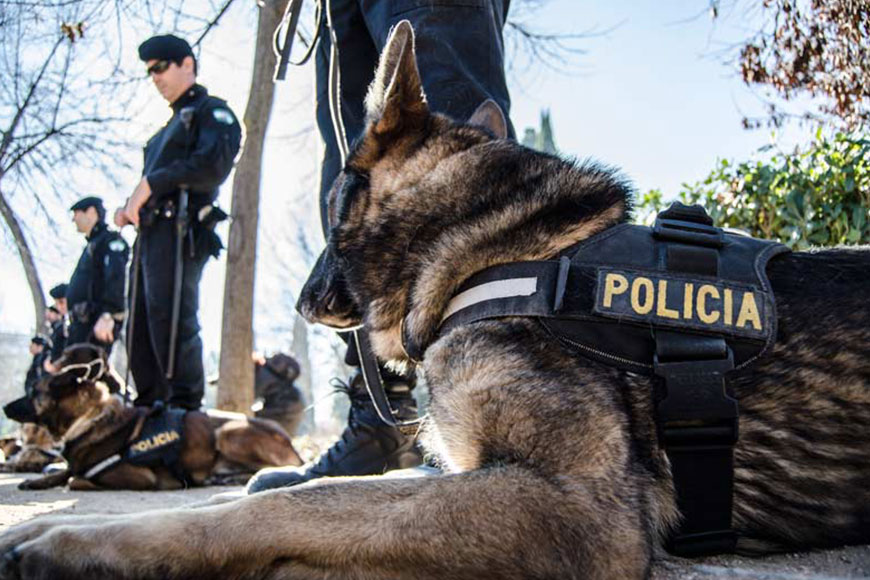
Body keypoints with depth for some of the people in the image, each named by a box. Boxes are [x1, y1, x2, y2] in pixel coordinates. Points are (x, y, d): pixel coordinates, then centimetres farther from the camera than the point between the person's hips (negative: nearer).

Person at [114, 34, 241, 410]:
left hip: (177, 230, -9)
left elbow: (214, 165, -14)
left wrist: (149, 184, -13)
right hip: (150, 232, 9)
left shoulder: (211, 111, 5)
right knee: (140, 328, 5)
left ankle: (185, 407, -22)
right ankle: (149, 407, 8)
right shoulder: (172, 126, 32)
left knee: (171, 319, -20)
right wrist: (130, 208, 9)